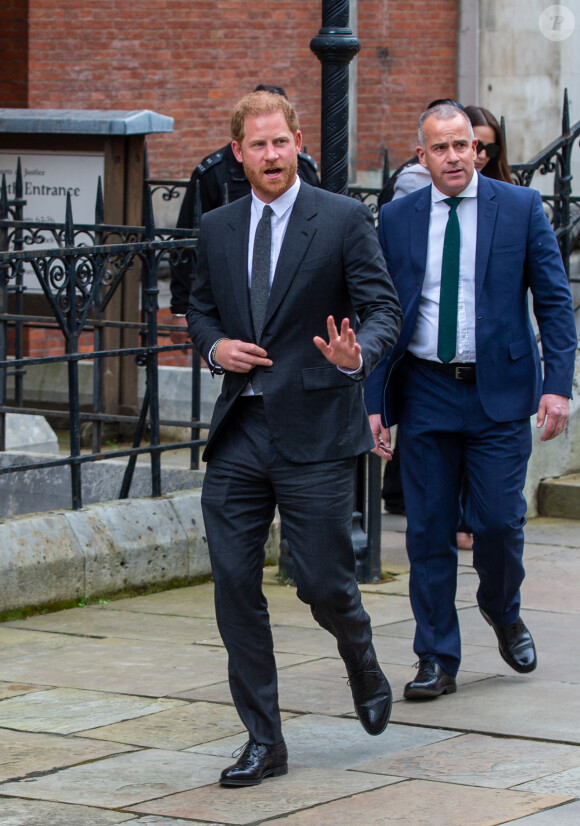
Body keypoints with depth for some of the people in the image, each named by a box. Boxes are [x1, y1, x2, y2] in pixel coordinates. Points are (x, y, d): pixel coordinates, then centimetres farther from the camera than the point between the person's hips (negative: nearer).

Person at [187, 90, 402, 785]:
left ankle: (363, 664, 34)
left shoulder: (344, 220, -2)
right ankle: (263, 742, 9)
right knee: (234, 587, 0)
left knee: (324, 583, -2)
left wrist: (357, 354, -27)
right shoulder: (216, 229, 11)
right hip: (238, 435, 4)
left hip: (314, 435, -4)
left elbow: (383, 308, -5)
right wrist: (214, 346, 1)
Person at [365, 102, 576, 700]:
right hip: (425, 392, 2)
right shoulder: (396, 219, 5)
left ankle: (502, 610, 27)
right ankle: (437, 660, 12)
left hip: (498, 389, -2)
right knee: (428, 530, 2)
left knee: (499, 521, -4)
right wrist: (375, 402, 2)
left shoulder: (520, 208, 0)